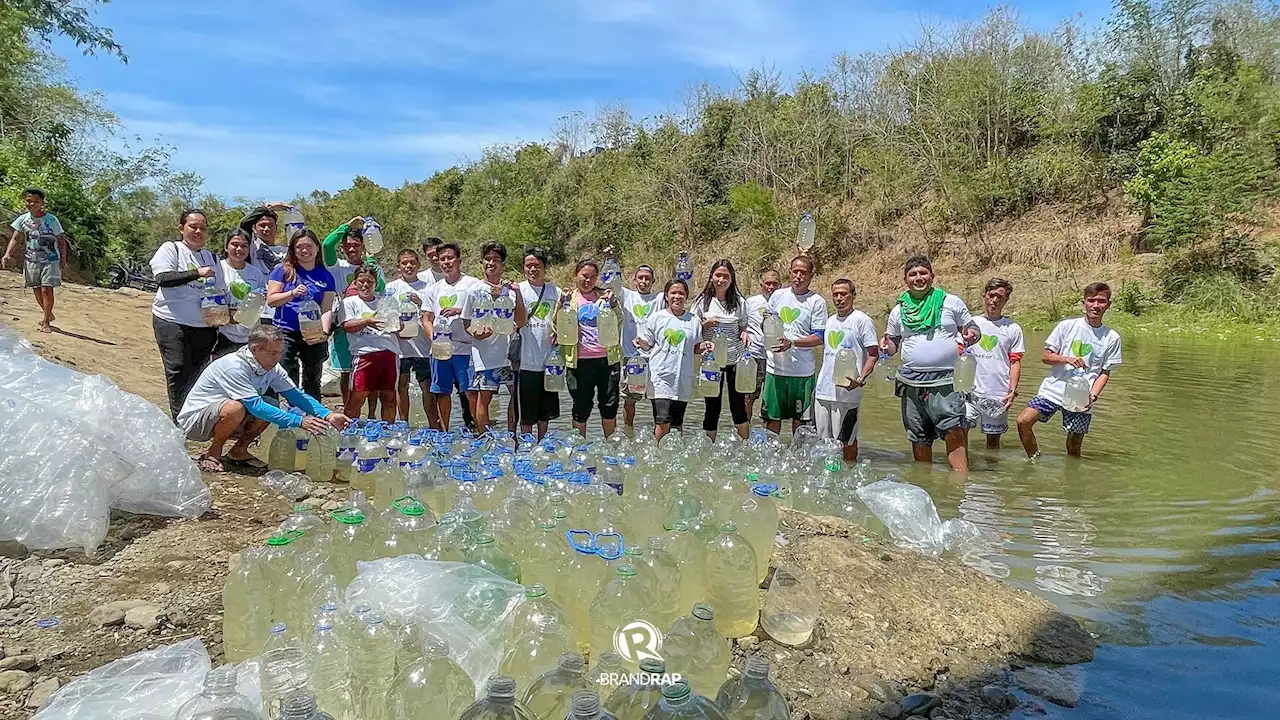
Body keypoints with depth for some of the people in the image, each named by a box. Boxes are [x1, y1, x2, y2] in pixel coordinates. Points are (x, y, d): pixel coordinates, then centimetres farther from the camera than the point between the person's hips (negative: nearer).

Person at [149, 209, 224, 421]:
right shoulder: (170, 249, 1)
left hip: (204, 325, 5)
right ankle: (180, 420, 0)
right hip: (172, 322, -4)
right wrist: (197, 273, -25)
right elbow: (163, 278, -15)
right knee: (178, 372, -5)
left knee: (199, 373, 4)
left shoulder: (211, 257, 17)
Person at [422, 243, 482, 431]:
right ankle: (444, 431, 19)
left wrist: (460, 311, -21)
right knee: (442, 393, 9)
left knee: (470, 392, -6)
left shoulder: (473, 284, 1)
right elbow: (426, 318, 16)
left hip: (464, 347, -5)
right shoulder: (434, 289, 16)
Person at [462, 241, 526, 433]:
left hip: (508, 351, 2)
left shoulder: (510, 290, 6)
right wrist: (475, 333, -14)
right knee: (483, 398, -2)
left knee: (517, 394, 6)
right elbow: (466, 323, 7)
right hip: (485, 353, -2)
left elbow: (520, 322, -1)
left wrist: (517, 296, -10)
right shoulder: (475, 292, 2)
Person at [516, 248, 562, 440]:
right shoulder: (519, 289, -2)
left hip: (549, 359, 4)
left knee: (545, 410, 14)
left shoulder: (555, 292, 7)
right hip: (527, 360, -4)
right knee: (527, 411, 2)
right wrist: (516, 295, -26)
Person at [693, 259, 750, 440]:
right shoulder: (702, 302, 0)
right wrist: (707, 324, -15)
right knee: (712, 406, 4)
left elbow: (743, 328, 13)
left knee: (739, 405, 5)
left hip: (736, 359, 1)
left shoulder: (739, 302, 5)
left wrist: (744, 334, -9)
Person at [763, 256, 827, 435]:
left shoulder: (817, 302, -3)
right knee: (772, 416, 10)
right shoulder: (778, 295, 8)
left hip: (802, 370, -3)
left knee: (799, 418, 8)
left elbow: (819, 338, -8)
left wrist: (792, 343, -20)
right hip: (775, 367, 3)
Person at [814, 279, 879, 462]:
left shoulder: (862, 320, -4)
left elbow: (873, 354, -8)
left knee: (847, 439, 1)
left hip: (847, 391, -6)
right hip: (823, 390, 6)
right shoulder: (830, 321, 16)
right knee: (823, 438, 11)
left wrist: (861, 379, -22)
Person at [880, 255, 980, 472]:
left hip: (946, 381, -3)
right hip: (912, 383, 3)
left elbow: (973, 329, 12)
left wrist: (971, 336, -11)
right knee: (919, 439, 9)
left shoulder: (951, 302, 6)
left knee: (954, 433, -16)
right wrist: (886, 346, -2)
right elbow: (894, 342, 21)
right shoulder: (898, 311, 12)